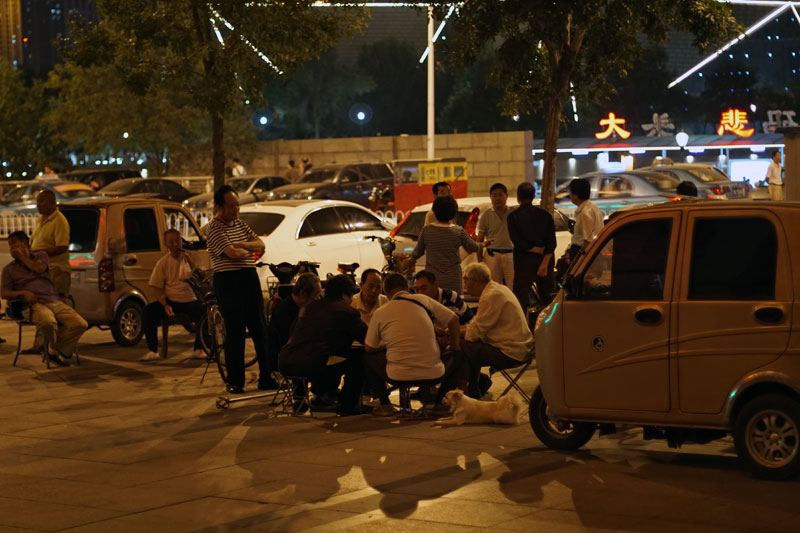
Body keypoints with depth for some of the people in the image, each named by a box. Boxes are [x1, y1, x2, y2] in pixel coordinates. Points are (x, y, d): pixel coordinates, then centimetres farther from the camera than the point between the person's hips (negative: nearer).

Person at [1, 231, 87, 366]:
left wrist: (22, 256, 7)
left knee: (81, 324, -19)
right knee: (48, 322, -39)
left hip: (54, 301, 3)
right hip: (35, 304, -3)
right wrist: (23, 293, -10)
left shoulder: (40, 256, 22)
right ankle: (50, 347, -7)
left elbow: (40, 268, -2)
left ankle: (56, 350, -2)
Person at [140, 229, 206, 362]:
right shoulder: (163, 262, 7)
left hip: (189, 301, -1)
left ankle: (199, 349, -16)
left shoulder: (191, 258, 5)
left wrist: (191, 263, -18)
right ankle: (153, 351, -20)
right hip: (170, 300, 1)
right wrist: (165, 305, -13)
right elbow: (158, 288, 4)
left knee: (203, 310, -33)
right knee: (149, 310, -26)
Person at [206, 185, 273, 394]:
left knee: (259, 329, 6)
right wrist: (250, 251, -2)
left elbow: (260, 245, 7)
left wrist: (242, 245, -11)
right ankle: (235, 382, 5)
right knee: (235, 332, -4)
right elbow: (232, 253, -22)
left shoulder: (240, 223, 14)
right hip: (228, 281, -7)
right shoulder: (215, 228, -10)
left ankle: (266, 379, 11)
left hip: (250, 277, 7)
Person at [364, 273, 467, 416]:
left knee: (368, 357, 26)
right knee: (459, 356, 28)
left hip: (398, 376, 0)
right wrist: (455, 349, 25)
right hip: (433, 374, 0)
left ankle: (385, 405, 19)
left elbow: (369, 348, 13)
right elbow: (453, 320, 11)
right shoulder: (423, 300, 3)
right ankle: (439, 402, 19)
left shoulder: (380, 313, 2)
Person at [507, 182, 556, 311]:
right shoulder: (545, 215, 6)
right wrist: (544, 263, -9)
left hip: (524, 264, -3)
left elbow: (518, 243, -12)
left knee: (521, 301, -3)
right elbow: (551, 242, -3)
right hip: (544, 262, 3)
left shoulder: (513, 216, -3)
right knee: (547, 300, 9)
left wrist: (537, 250, -3)